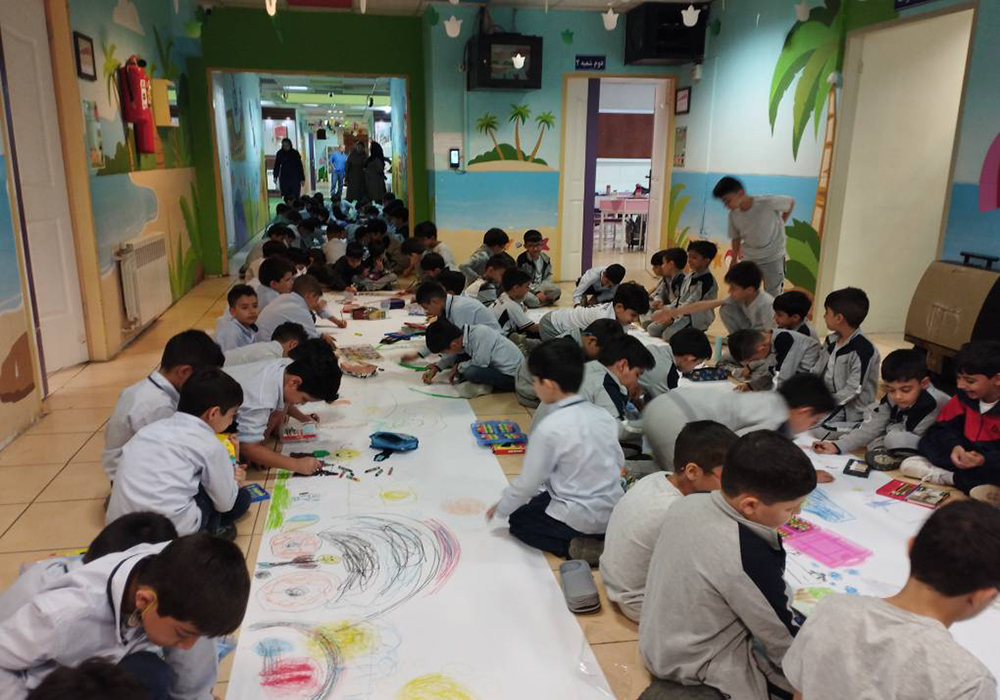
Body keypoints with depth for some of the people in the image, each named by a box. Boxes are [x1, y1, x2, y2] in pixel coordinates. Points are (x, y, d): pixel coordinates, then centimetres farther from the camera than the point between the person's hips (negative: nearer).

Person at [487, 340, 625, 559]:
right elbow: (618, 462, 8)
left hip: (580, 519, -6)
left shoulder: (549, 428, -21)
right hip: (614, 512, 7)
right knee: (540, 499, 29)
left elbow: (528, 482, -12)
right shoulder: (603, 415, -2)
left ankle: (575, 546, -3)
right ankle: (602, 539, 9)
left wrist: (501, 508, 5)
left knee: (518, 519, 18)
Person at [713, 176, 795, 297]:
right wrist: (734, 260, 5)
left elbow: (791, 202, -5)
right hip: (749, 260, 4)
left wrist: (780, 224, 1)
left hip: (773, 258, -3)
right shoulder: (733, 215, -9)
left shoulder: (768, 202, -23)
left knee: (773, 298, 3)